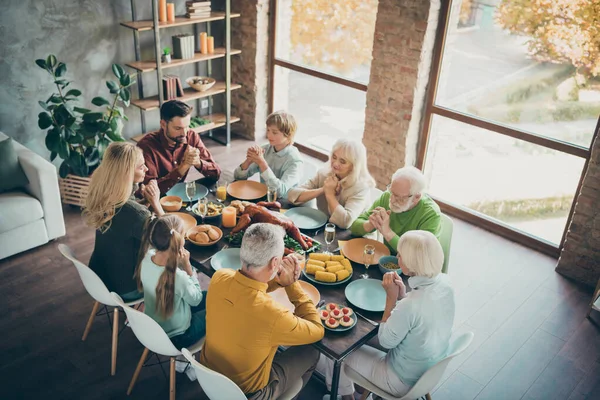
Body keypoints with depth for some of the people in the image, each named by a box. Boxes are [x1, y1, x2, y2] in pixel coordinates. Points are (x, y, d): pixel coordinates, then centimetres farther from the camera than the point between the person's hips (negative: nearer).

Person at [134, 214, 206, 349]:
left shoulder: (147, 257, -19)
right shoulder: (178, 277, -38)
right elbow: (196, 300, -16)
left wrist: (179, 262, -13)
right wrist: (187, 265, -20)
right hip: (175, 337, -6)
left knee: (207, 296, 23)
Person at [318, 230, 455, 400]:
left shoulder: (409, 306, -38)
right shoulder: (444, 282, -16)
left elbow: (386, 341, -19)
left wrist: (391, 297, -20)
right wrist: (402, 296, -13)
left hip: (405, 381, -7)